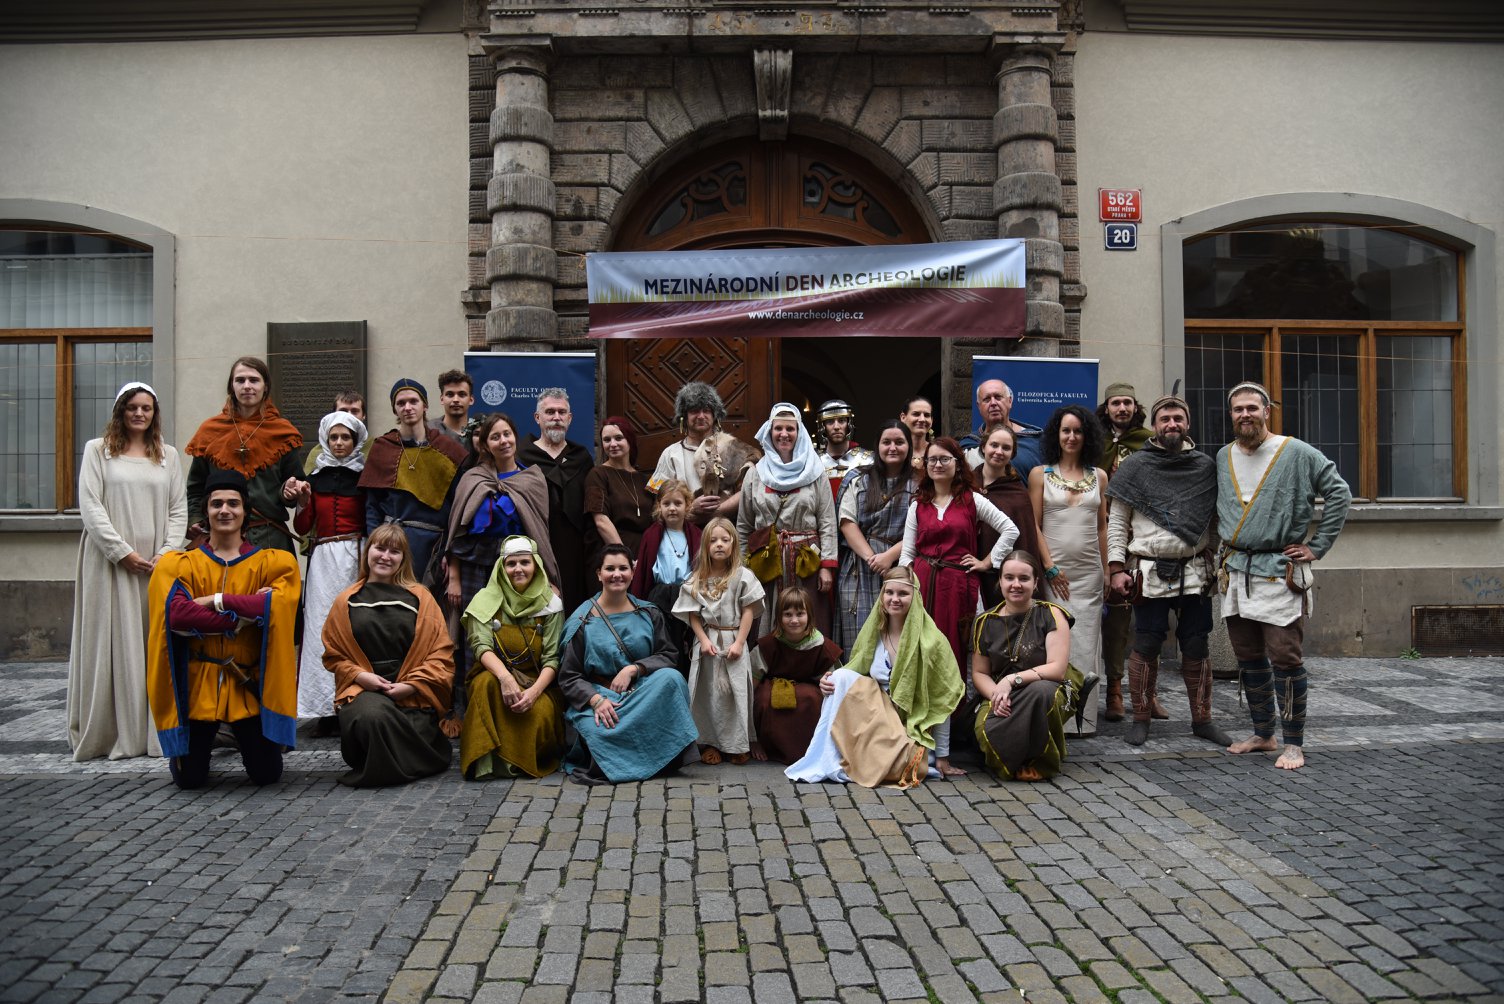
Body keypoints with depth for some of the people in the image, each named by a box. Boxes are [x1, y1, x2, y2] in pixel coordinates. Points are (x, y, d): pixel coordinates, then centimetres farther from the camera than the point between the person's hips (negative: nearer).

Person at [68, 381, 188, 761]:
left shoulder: (168, 455, 14)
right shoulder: (98, 450, 6)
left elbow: (179, 510, 9)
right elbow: (90, 506, -3)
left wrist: (166, 554, -4)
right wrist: (122, 552, -11)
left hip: (158, 565, 2)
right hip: (111, 562, -2)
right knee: (110, 642, -1)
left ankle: (155, 729, 7)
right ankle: (105, 733, 7)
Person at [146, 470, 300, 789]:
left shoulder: (275, 562, 3)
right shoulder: (179, 564, 3)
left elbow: (280, 604, -18)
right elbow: (176, 614, -16)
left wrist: (217, 601, -15)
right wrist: (246, 612, -19)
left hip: (249, 683, 0)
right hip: (197, 682, 0)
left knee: (267, 774, -3)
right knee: (189, 778, -1)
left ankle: (245, 739, 31)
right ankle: (203, 739, 32)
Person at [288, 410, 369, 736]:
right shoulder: (315, 478, 14)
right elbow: (302, 528, 12)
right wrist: (302, 501, -3)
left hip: (355, 556, -3)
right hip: (323, 560, 3)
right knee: (322, 628, -3)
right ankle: (327, 709, 1)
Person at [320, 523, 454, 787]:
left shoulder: (420, 598, 10)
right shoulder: (346, 602, 14)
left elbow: (441, 652, 5)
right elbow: (334, 655, 13)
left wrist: (411, 685, -9)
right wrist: (361, 675, -6)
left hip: (414, 695, 0)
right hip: (362, 690, 1)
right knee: (372, 715, -35)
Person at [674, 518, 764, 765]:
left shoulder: (743, 576, -1)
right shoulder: (696, 580, 5)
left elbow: (748, 612, -4)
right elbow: (693, 615, 4)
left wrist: (739, 643, -10)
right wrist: (704, 640, -8)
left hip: (733, 641, -1)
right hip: (707, 641, 2)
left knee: (736, 691, 0)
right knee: (708, 691, 2)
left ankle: (739, 744, 11)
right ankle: (710, 743, 11)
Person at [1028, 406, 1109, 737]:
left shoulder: (1099, 476, 12)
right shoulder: (1040, 474, 4)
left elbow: (1102, 527, 13)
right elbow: (1033, 525, -1)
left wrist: (1107, 571, 8)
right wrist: (1050, 567, -8)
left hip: (1089, 573, 3)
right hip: (1053, 571, -2)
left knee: (1086, 644, 3)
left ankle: (1084, 717, 10)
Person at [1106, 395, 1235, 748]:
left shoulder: (1206, 467, 9)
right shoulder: (1136, 465, 2)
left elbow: (1216, 519, 12)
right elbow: (1117, 521, 1)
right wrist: (1117, 567, -6)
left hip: (1195, 571, 2)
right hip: (1150, 570, -2)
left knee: (1197, 647, 7)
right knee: (1145, 646, 2)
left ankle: (1202, 718, 20)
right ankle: (1140, 719, 14)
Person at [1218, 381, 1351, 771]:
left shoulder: (1297, 453, -3)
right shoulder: (1223, 457, 11)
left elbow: (1338, 493, -2)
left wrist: (1318, 546, -5)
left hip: (1280, 572, -5)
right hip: (1235, 573, 5)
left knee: (1285, 658, -6)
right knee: (1248, 658, 11)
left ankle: (1293, 743, 5)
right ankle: (1263, 734, 25)